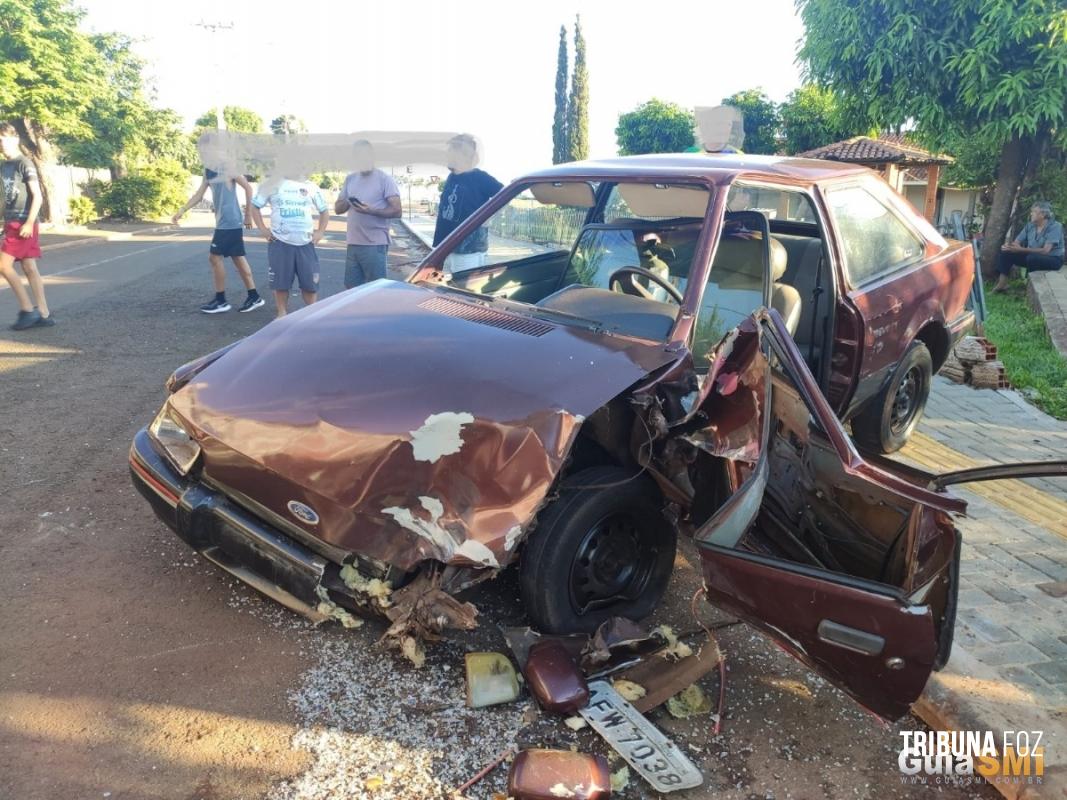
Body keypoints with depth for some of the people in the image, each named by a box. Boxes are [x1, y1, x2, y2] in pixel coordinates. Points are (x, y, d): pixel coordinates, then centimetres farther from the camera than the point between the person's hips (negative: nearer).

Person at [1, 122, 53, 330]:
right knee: (29, 268, 5)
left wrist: (29, 223, -19)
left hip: (22, 224, -8)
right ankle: (43, 314, 6)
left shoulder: (24, 163, -9)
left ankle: (28, 310, -2)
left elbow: (37, 196, -14)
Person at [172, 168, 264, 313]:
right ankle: (254, 297, 14)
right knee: (238, 258, 10)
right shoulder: (208, 171, 14)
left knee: (215, 257, -4)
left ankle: (220, 301, 4)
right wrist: (182, 210, 8)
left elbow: (248, 188, -12)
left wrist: (248, 215, -11)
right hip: (223, 222, 9)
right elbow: (199, 194, 17)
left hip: (229, 222, -9)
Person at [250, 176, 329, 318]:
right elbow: (254, 206, 7)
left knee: (310, 282, 3)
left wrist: (320, 232, 4)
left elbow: (324, 210, 16)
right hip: (280, 243, -1)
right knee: (280, 282, 3)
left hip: (306, 243, 1)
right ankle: (282, 313, 17)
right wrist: (263, 229, -2)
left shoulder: (311, 186, 7)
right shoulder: (273, 184, 3)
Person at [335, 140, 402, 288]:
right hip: (352, 243, 6)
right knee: (351, 287, 8)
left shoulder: (384, 179, -3)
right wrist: (347, 202, -6)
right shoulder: (349, 180, 15)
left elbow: (396, 211, -9)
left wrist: (372, 210, -23)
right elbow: (337, 209, 16)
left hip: (375, 245, -6)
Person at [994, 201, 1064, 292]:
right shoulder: (1030, 225, 2)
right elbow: (1016, 242, 1)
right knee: (1006, 252, -8)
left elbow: (1045, 250, -28)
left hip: (1053, 259, -7)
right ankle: (1002, 284, -10)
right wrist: (1008, 246, -25)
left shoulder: (1055, 227, -18)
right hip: (1032, 256, 7)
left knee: (1032, 258, -38)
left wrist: (1021, 249, -35)